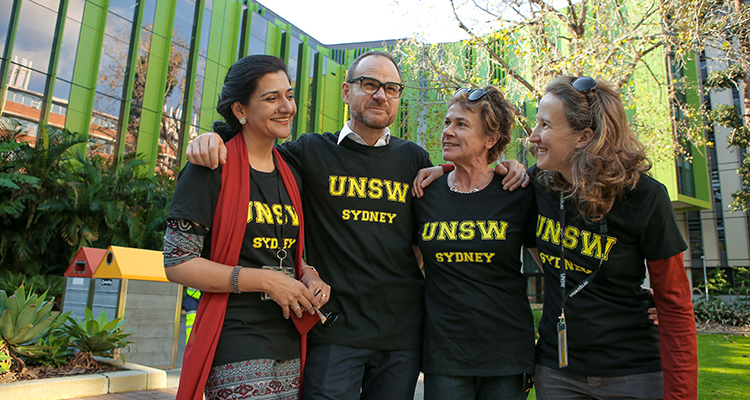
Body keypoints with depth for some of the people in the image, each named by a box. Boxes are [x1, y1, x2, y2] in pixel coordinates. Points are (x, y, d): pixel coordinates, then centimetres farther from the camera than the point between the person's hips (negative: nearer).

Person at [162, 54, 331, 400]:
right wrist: (266, 281, -16)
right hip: (236, 345, -6)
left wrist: (308, 276, 0)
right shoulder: (212, 168, -7)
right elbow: (178, 263, -11)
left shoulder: (289, 176, 12)